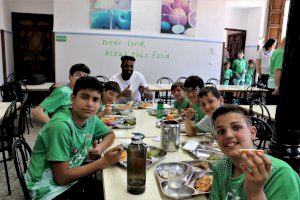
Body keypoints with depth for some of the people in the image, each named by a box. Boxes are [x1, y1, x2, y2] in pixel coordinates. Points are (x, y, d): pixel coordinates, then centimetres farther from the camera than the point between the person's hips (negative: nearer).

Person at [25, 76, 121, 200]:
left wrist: (101, 147, -8)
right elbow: (62, 177, -23)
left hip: (71, 178, 6)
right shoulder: (61, 126, -26)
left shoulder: (91, 119, -5)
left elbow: (110, 134, 13)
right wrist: (104, 162, -22)